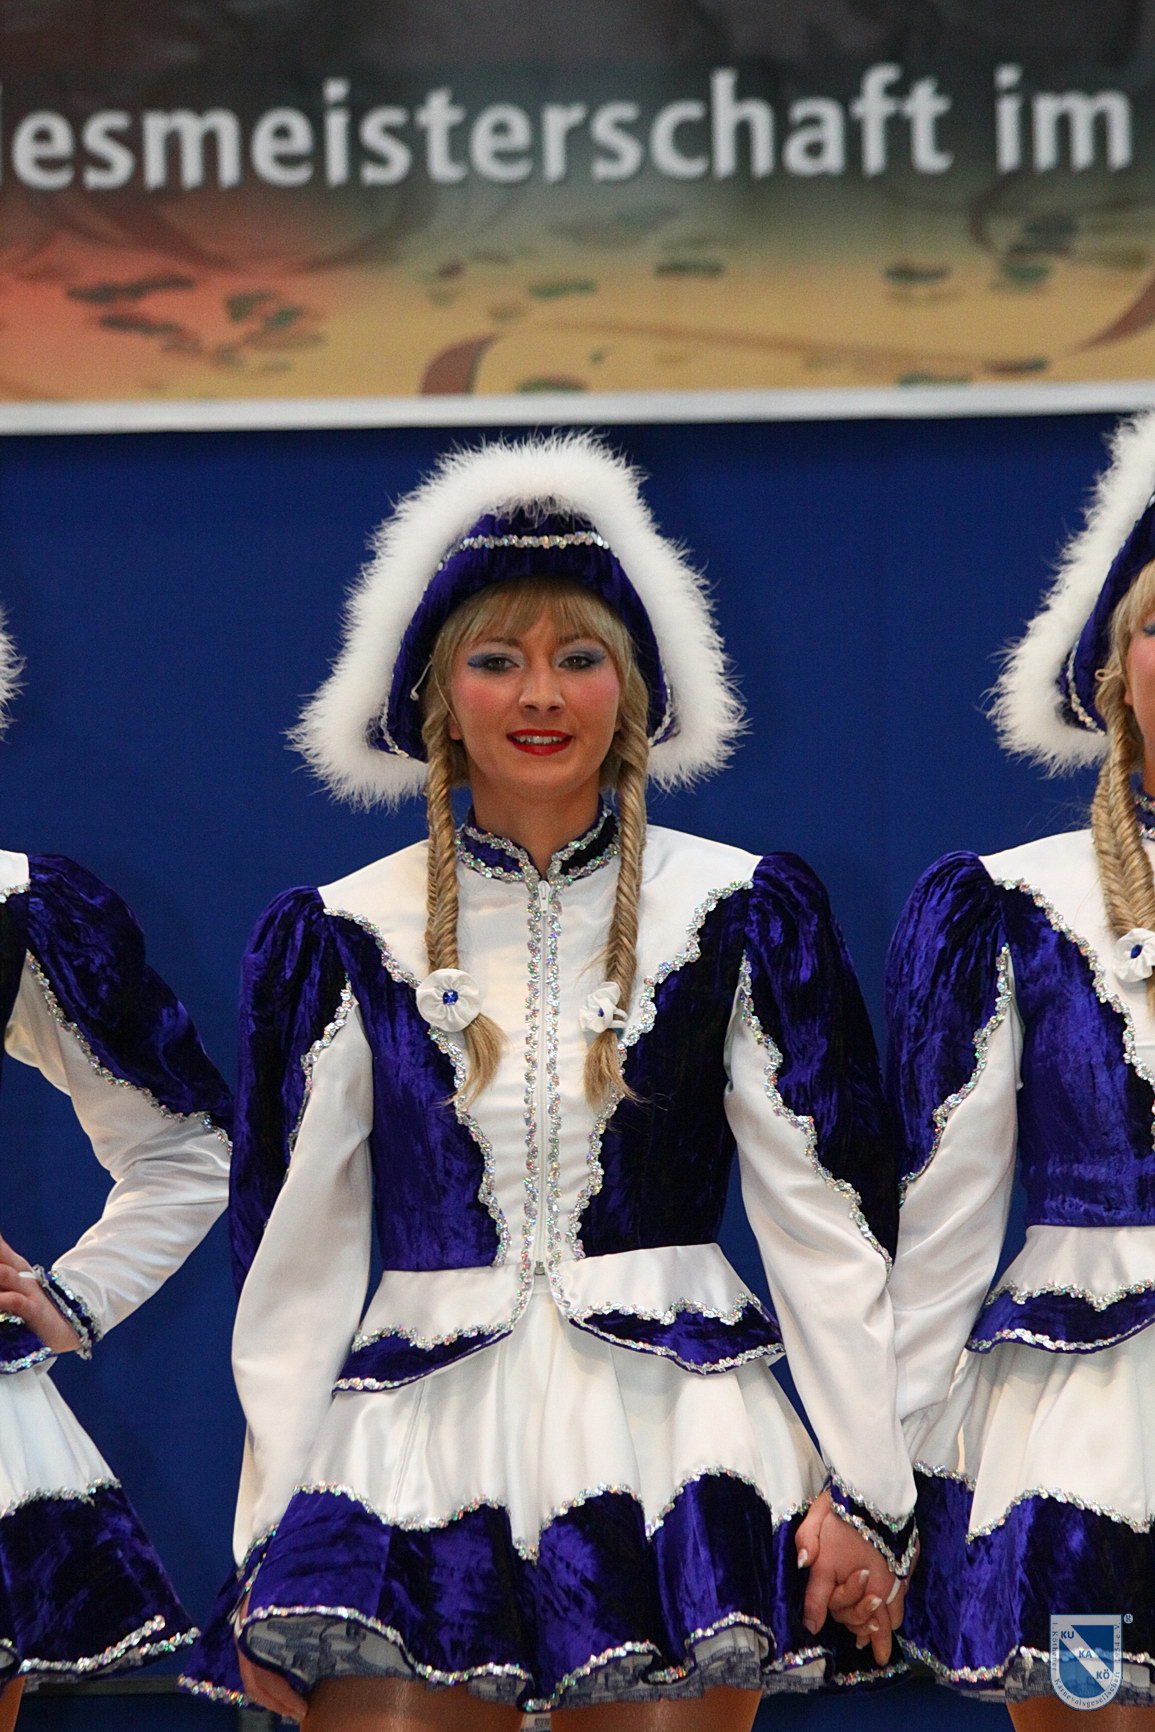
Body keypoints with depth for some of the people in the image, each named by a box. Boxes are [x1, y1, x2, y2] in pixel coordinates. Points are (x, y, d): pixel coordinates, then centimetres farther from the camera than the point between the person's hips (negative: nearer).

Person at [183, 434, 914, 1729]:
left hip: (673, 1451, 0)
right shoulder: (350, 935, 7)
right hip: (420, 1463, 1)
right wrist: (265, 1542, 4)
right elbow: (294, 1254, 8)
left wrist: (868, 1486, -2)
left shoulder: (738, 913, 5)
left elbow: (825, 1219, 4)